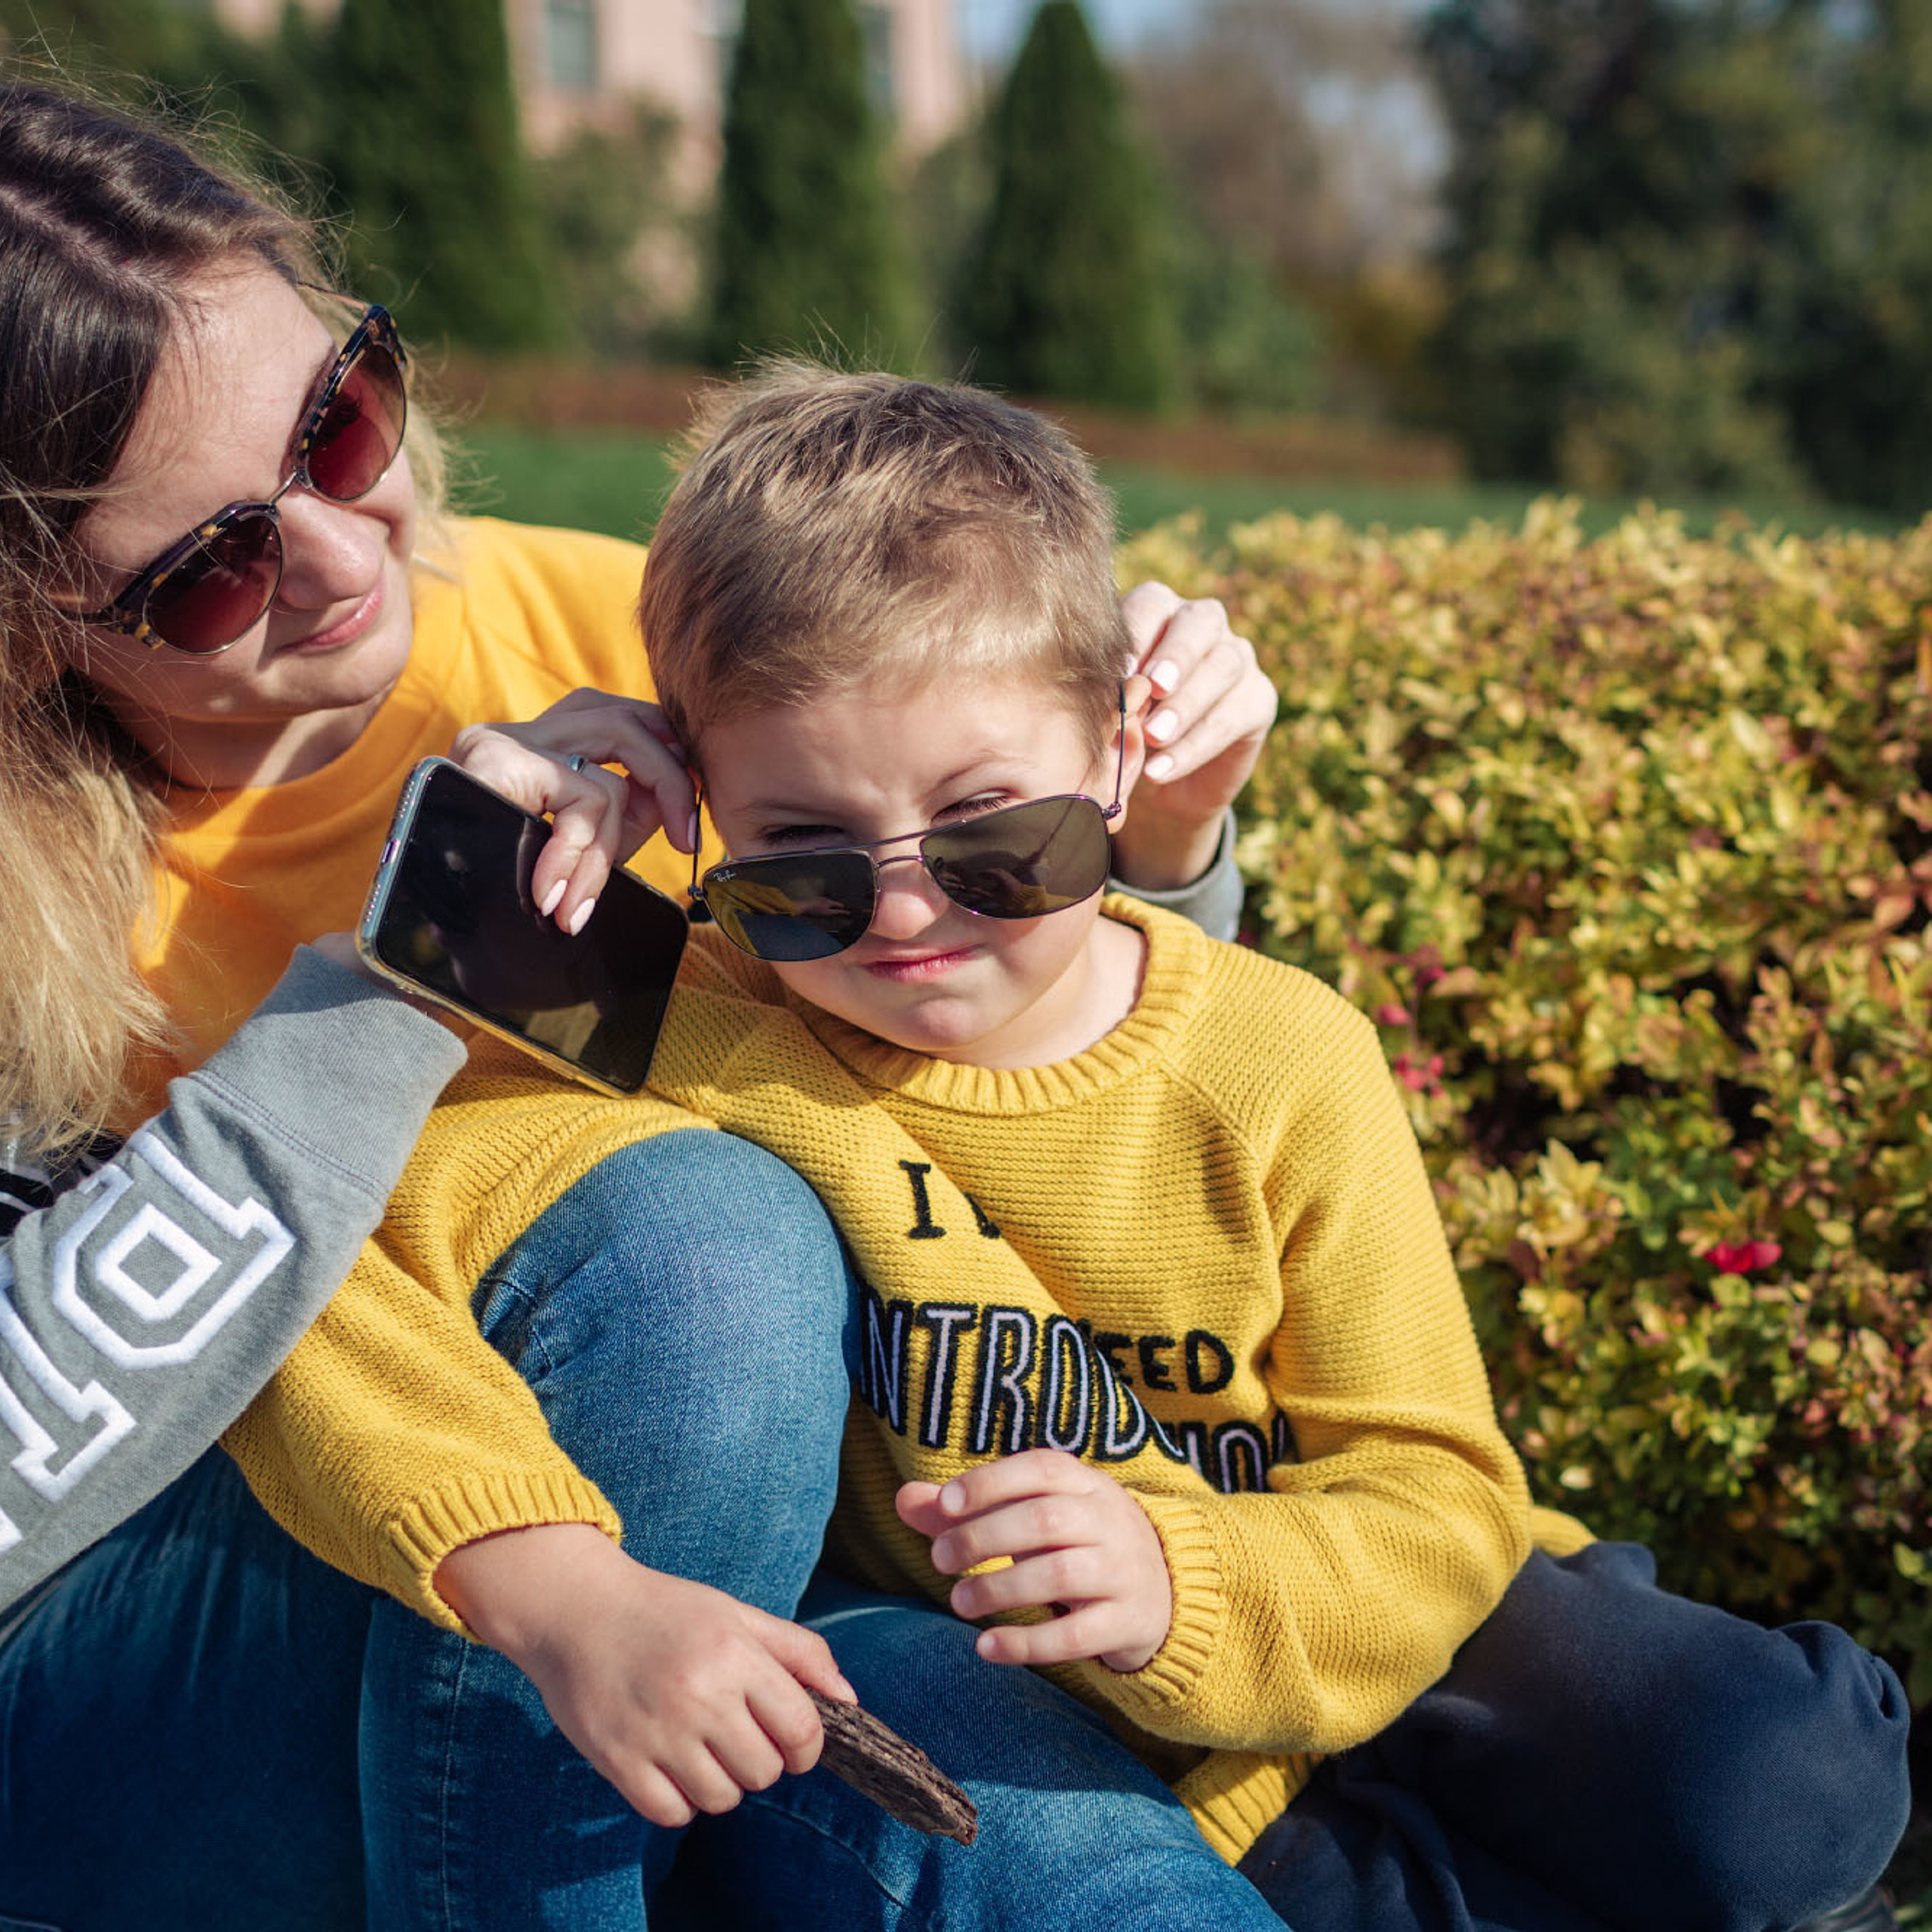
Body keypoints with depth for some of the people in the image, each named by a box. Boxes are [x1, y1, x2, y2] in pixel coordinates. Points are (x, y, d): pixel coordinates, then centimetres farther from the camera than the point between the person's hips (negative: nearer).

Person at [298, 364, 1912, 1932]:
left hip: (1306, 1646, 2)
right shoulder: (691, 1047, -18)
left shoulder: (1278, 1066, -14)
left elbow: (1430, 1492, -12)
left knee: (1785, 1791, -13)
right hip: (940, 1682, -1)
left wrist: (1186, 1588, -32)